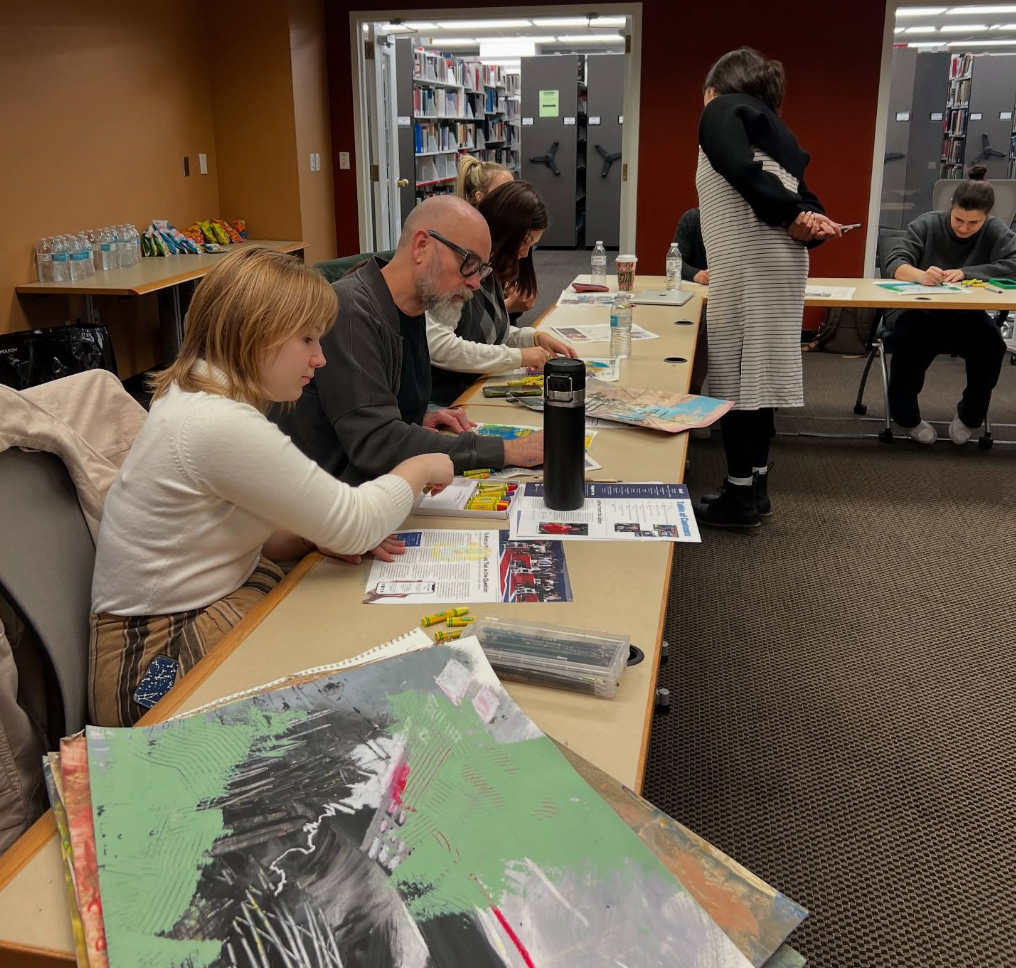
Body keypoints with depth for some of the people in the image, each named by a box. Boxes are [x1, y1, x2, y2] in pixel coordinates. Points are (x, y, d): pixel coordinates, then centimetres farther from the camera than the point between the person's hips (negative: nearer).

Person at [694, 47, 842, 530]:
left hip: (749, 262, -9)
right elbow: (802, 199, 15)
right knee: (758, 373, 12)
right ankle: (754, 486, 19)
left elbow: (739, 167, -18)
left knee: (736, 375, -5)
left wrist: (792, 216, -15)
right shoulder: (776, 129, 26)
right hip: (779, 261, 9)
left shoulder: (724, 110, 2)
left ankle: (740, 494, 0)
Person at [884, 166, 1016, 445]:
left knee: (991, 340, -28)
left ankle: (970, 415, -1)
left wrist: (965, 273, -29)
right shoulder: (927, 224, -6)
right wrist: (920, 275, -39)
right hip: (917, 310, -2)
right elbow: (895, 262, -17)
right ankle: (906, 415, -12)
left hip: (964, 317, 2)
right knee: (913, 333, -36)